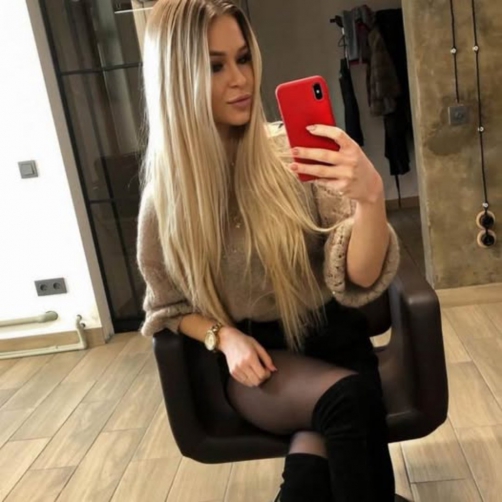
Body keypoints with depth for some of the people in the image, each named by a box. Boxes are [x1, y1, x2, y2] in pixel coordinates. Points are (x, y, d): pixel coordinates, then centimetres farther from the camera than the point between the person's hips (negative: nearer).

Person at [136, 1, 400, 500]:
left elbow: (358, 280, -16)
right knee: (348, 397, -30)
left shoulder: (294, 152, -8)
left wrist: (370, 196, -36)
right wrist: (223, 336, -12)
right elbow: (168, 306, 8)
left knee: (318, 450, -31)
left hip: (329, 338, 0)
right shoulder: (165, 197, -6)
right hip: (253, 359, 0)